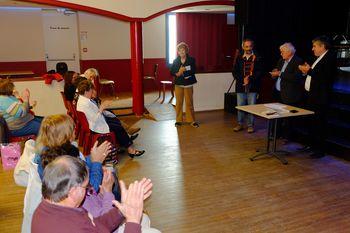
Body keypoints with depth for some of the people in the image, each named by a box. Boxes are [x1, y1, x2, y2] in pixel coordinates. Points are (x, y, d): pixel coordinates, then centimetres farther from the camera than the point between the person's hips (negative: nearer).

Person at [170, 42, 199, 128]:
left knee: (189, 102, 1)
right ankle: (178, 120, 15)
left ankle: (191, 120, 10)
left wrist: (182, 73, -19)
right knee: (179, 102, 5)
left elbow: (193, 71, -11)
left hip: (188, 84, -1)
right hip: (178, 84, 2)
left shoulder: (191, 60, -1)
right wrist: (178, 73, -19)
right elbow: (171, 72, 1)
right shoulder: (175, 61, 5)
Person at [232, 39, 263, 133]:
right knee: (240, 106, 7)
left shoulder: (257, 58, 2)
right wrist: (243, 79, -10)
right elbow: (234, 72, 4)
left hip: (252, 86, -2)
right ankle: (240, 124, 20)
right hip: (241, 86, 2)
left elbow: (259, 72, -4)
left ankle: (250, 125, 15)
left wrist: (250, 79, -16)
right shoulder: (239, 58, 9)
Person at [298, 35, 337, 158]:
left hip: (320, 98, -10)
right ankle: (312, 145, 28)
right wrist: (307, 71, 3)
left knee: (318, 123, -5)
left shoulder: (330, 58, -12)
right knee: (311, 122, 16)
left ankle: (320, 150, 4)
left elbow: (325, 77, -23)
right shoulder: (319, 58, 16)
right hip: (311, 95, 10)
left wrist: (310, 71, -19)